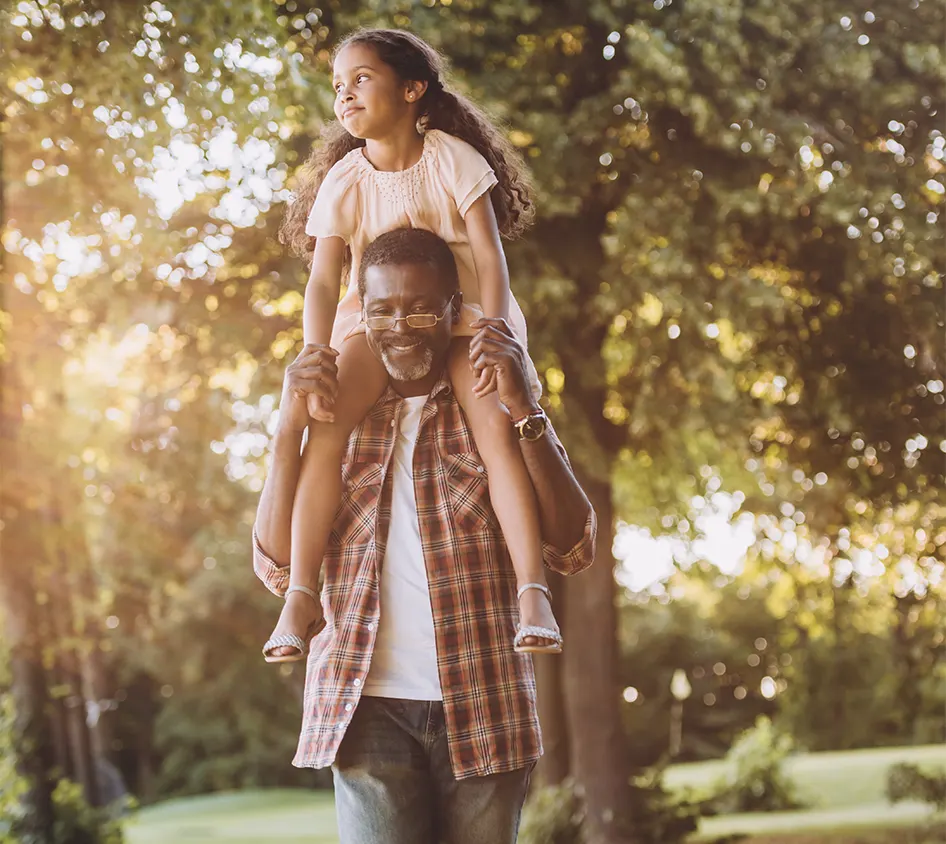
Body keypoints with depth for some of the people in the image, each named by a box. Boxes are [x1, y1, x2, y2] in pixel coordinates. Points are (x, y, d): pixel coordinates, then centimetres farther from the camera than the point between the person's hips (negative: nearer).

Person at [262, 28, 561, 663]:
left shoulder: (454, 160, -12)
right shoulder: (343, 182, -6)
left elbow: (491, 256, -17)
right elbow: (324, 282, -14)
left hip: (462, 313, -1)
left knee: (496, 421, -30)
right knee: (328, 424, -26)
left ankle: (533, 589, -32)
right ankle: (301, 595, -23)